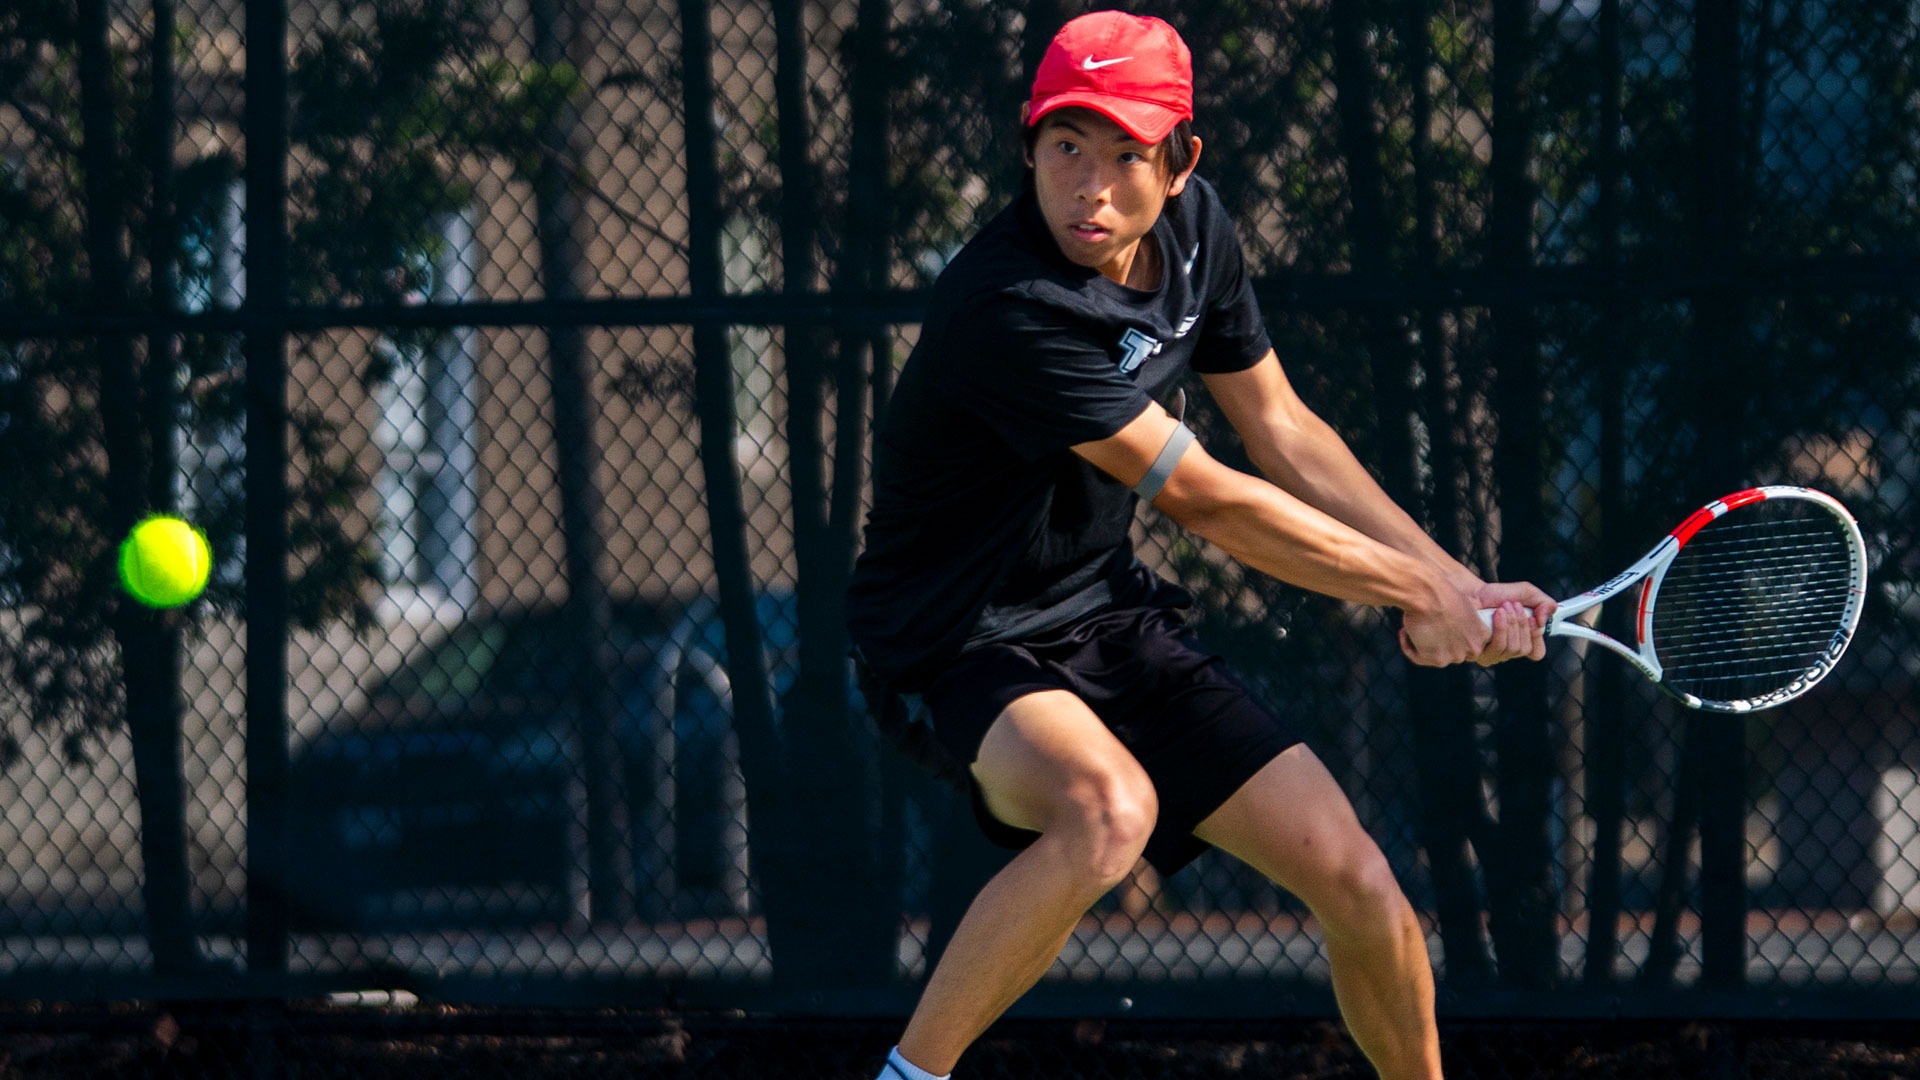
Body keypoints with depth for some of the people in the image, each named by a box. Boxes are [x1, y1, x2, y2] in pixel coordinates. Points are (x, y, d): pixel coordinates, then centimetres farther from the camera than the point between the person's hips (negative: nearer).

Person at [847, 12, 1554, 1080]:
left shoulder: (1196, 226, -4)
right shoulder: (1013, 308, -30)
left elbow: (1282, 431, 10)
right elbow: (1207, 501, -23)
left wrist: (1461, 588, 6)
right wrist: (1417, 592, -13)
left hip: (1110, 614, 7)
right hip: (961, 642, -7)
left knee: (1360, 887, -1)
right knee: (1110, 812, -39)